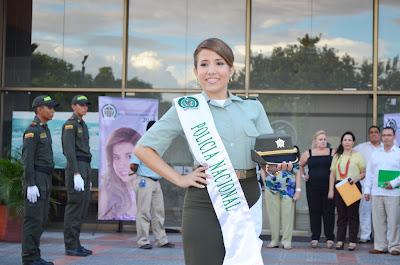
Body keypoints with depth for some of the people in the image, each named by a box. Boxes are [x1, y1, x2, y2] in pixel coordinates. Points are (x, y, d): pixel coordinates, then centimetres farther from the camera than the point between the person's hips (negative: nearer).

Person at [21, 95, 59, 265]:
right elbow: (27, 159, -17)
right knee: (33, 219, -8)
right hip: (34, 180, -9)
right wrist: (31, 185, -21)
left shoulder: (44, 130, 18)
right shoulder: (31, 130, -12)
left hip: (44, 181, 9)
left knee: (41, 219, 9)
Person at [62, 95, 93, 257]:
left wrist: (87, 177, 22)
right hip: (75, 168, -10)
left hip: (85, 168, 10)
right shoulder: (70, 124, -9)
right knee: (75, 205, -8)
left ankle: (75, 244, 14)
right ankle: (71, 246, -5)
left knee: (83, 205, 9)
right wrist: (76, 175, -24)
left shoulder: (83, 126, 21)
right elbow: (69, 150, -18)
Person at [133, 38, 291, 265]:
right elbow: (143, 149, 5)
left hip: (247, 200, 3)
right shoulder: (186, 108, 5)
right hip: (206, 202, -3)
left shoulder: (253, 108, 12)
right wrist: (179, 179, -4)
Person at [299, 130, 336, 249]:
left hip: (329, 186, -1)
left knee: (329, 211, -2)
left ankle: (330, 238, 5)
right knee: (314, 211, 2)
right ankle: (315, 238, 9)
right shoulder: (308, 153, 9)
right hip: (312, 187, 1)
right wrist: (303, 175, 10)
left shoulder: (333, 152, 6)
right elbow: (300, 165, 23)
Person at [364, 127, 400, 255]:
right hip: (376, 192, 4)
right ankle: (380, 246, 11)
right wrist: (367, 190, 11)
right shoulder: (375, 154, 17)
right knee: (378, 220, 4)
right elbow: (369, 173, 17)